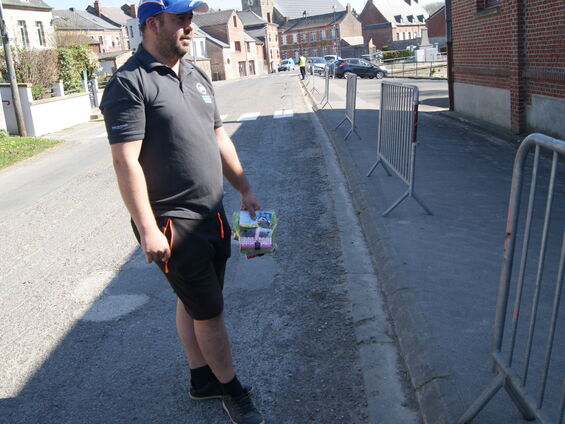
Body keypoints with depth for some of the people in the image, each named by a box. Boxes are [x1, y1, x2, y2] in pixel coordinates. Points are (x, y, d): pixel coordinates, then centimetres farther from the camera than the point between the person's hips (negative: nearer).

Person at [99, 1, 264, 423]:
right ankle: (231, 388, 23)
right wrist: (148, 230, -22)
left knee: (193, 302, 20)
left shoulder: (197, 76, 11)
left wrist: (245, 189, 14)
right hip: (173, 224, -7)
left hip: (211, 215, 8)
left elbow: (219, 139, 17)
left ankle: (202, 377, 36)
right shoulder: (129, 83, -14)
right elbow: (126, 161, -19)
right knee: (209, 310, 3)